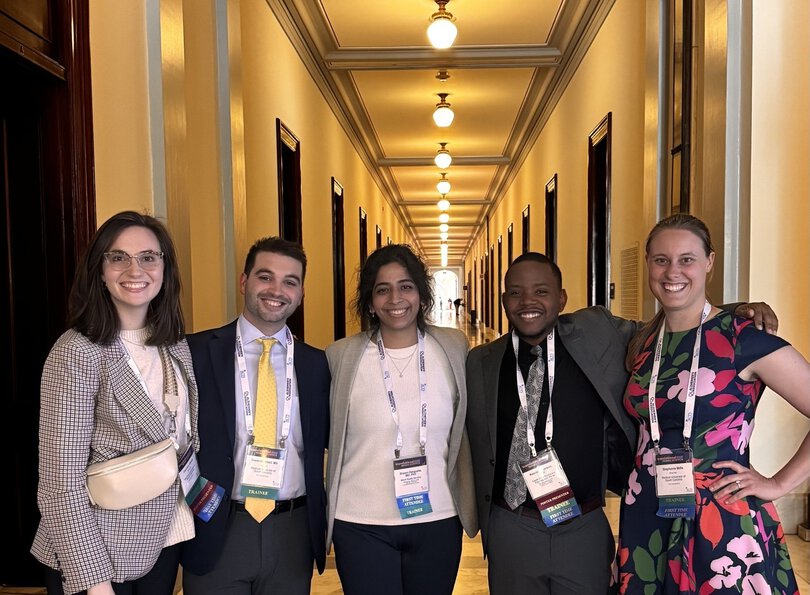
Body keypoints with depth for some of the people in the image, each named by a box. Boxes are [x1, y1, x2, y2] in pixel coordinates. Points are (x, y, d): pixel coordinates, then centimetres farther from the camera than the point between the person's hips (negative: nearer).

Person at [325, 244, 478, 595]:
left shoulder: (453, 348, -2)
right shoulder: (341, 356, -6)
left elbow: (463, 432, 8)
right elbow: (326, 435, 5)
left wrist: (470, 506, 8)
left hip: (438, 520, 2)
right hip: (361, 525, -1)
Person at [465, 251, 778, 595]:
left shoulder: (597, 332, -3)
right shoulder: (481, 362, -2)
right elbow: (479, 452, 5)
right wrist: (484, 525, 7)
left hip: (584, 531, 0)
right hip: (511, 531, 1)